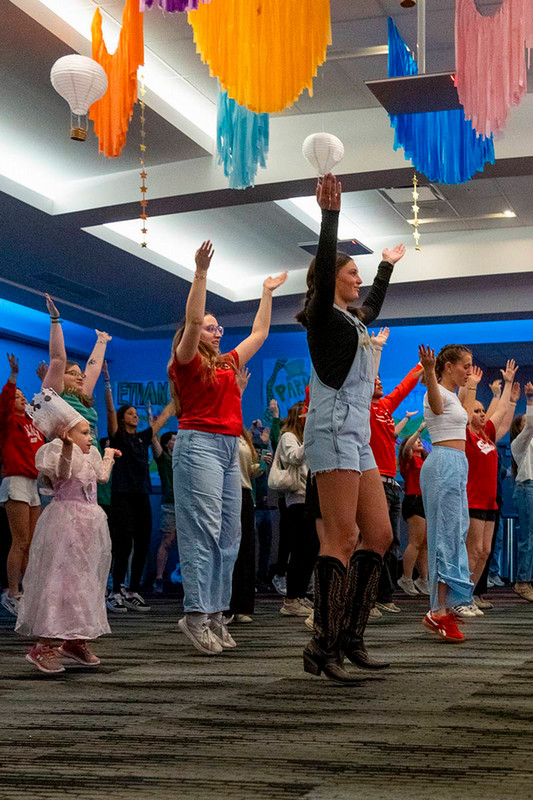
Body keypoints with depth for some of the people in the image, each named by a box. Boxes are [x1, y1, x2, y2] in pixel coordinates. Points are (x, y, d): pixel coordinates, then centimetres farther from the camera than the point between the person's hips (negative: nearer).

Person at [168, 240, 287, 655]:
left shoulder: (228, 363, 22)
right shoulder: (187, 362, 2)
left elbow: (259, 334, 33)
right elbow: (193, 320, -13)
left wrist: (267, 293, 38)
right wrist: (201, 273, -14)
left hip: (229, 448, 8)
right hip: (199, 444, -8)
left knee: (229, 534, 3)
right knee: (204, 529, -15)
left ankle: (216, 613, 5)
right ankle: (196, 613, -16)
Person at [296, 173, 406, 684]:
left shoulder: (350, 319, 22)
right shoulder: (323, 316, -3)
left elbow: (373, 306, 45)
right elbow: (324, 267, -21)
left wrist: (388, 266, 54)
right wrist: (330, 214, -26)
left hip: (357, 436, 10)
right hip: (333, 432, -10)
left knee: (379, 536, 6)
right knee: (342, 540, -14)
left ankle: (350, 638, 9)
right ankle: (322, 649, -15)